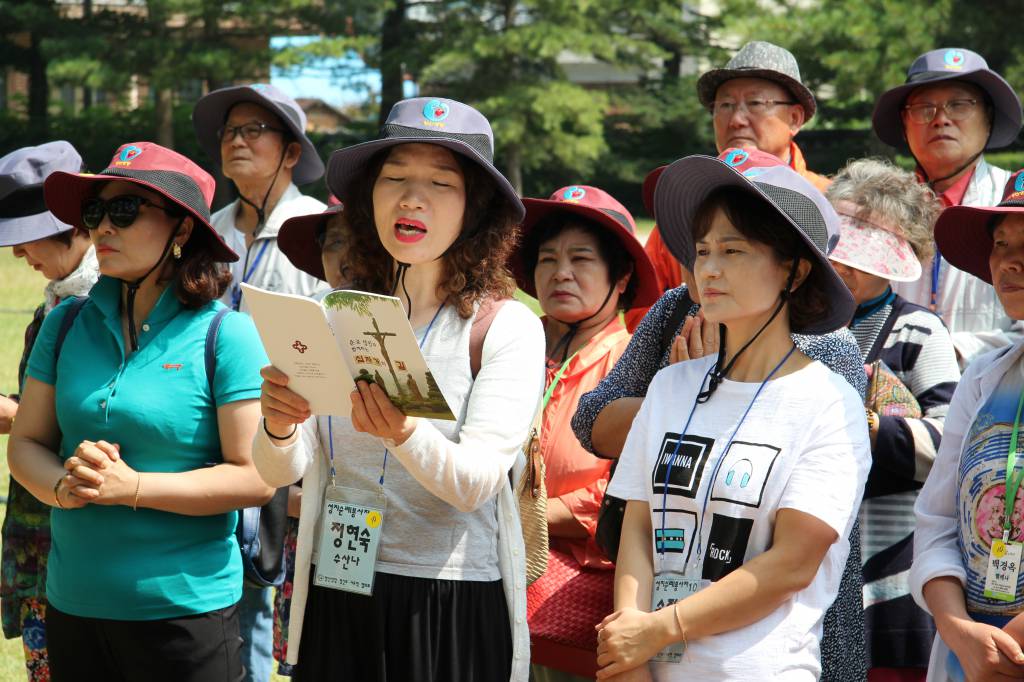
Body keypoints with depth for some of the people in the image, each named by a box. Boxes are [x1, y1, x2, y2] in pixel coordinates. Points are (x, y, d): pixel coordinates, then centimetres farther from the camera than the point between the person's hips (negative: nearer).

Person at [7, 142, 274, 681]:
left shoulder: (225, 335, -8)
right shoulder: (67, 325, 6)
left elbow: (256, 478, -12)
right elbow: (26, 443, 8)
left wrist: (132, 487, -19)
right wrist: (65, 487, -14)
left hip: (186, 610, -4)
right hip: (72, 605, 4)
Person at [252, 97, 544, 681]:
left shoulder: (508, 326, -5)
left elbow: (477, 483, -15)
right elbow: (282, 471, 1)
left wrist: (404, 434, -34)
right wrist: (278, 428, -20)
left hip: (455, 609, -3)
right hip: (335, 598, 3)